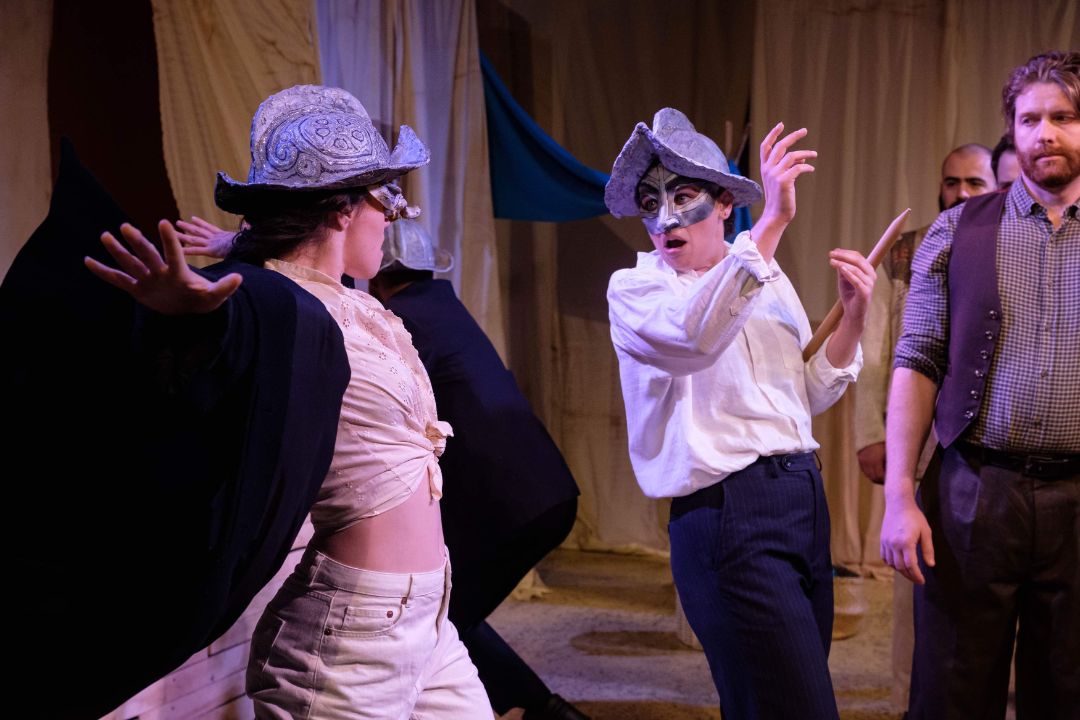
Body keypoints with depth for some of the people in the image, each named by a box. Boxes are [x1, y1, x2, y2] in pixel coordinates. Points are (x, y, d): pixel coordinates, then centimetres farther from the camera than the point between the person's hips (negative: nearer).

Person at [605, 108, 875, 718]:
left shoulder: (769, 280, 14)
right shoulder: (633, 289, -3)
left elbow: (809, 394, 18)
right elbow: (694, 334, -27)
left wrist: (853, 315, 4)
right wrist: (772, 223, -30)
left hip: (805, 496, 7)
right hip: (727, 514, -6)